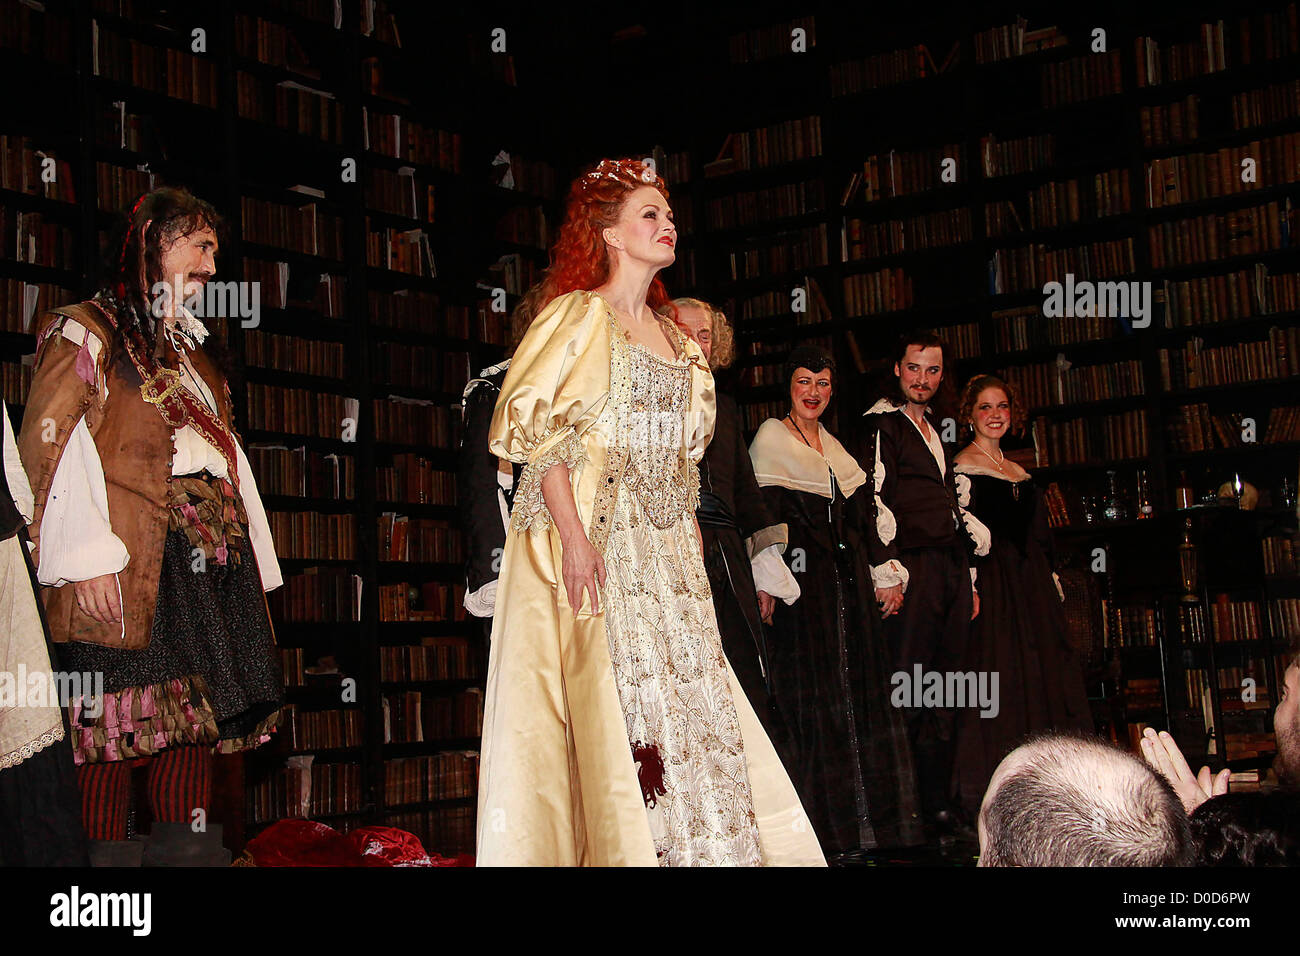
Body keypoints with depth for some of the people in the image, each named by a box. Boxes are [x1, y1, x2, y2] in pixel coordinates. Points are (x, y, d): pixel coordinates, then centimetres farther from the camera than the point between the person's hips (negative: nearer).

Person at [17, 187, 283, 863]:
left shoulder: (188, 349, 27)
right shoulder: (85, 331, 4)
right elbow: (46, 443, -7)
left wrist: (251, 563, 16)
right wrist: (86, 555, -17)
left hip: (210, 560, 7)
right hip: (129, 565, -7)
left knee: (193, 720, 3)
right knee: (115, 727, -10)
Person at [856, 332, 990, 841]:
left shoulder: (935, 429, 23)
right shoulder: (881, 423, -2)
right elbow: (874, 500, -11)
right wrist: (887, 574, -18)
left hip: (952, 570, 8)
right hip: (914, 571, -8)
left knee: (945, 697, 8)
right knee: (915, 698, -7)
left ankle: (943, 808, 12)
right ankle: (929, 812, -4)